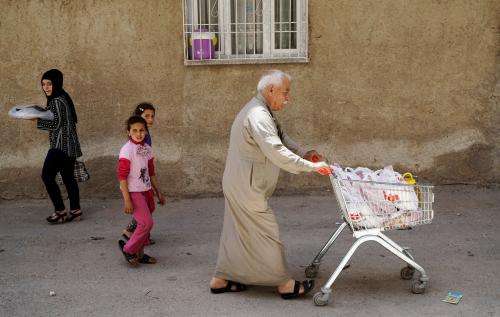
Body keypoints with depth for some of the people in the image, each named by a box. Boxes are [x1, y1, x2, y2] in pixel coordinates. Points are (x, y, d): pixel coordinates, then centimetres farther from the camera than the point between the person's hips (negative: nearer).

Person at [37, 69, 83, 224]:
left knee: (47, 176, -9)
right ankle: (75, 210, 15)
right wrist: (41, 114, 15)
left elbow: (56, 124, -18)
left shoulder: (56, 101, -14)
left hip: (61, 146, -10)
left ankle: (60, 211, -5)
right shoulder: (63, 98, 15)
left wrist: (37, 121, -13)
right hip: (68, 146, 10)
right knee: (68, 177, 12)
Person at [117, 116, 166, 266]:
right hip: (134, 192, -7)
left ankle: (139, 254, 24)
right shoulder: (127, 150, -14)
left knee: (144, 224, 11)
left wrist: (159, 192, 19)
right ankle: (128, 249, 4)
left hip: (146, 191, 7)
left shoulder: (147, 149, 8)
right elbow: (122, 176, -16)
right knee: (147, 222, -13)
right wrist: (127, 200, -19)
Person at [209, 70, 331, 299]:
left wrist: (303, 153, 2)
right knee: (266, 233, -2)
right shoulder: (258, 116, -23)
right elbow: (277, 153, -32)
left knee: (237, 232, 16)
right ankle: (285, 284, 8)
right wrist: (311, 167, -28)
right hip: (246, 187, -11)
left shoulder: (262, 112, 13)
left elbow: (280, 137, 18)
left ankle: (220, 280, 25)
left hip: (239, 185, 11)